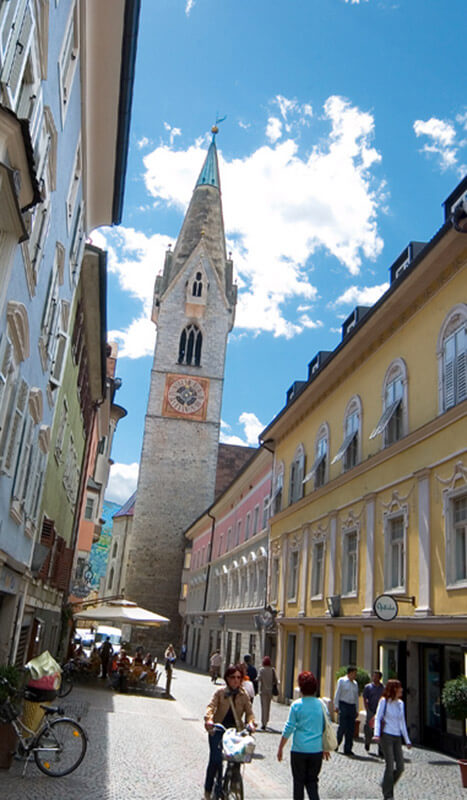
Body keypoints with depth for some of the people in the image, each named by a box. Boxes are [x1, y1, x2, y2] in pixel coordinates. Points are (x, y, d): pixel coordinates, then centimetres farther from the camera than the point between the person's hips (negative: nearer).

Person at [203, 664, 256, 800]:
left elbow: (249, 712, 2)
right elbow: (211, 706, -13)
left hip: (235, 730, 2)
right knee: (215, 759, -11)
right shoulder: (220, 692, -2)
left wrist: (251, 722, -19)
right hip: (218, 729, -2)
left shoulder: (244, 695, 5)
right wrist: (208, 719, -33)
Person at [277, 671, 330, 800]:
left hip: (299, 750, -3)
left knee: (299, 781, 14)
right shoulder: (321, 704, 0)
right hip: (317, 750, 3)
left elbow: (289, 728, -6)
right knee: (312, 781, 14)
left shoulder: (296, 705, -9)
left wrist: (280, 748, 4)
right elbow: (326, 727, 8)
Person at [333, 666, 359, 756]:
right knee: (342, 727, -8)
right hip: (343, 705, -5)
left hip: (352, 707, 5)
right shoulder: (341, 681, 1)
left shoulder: (355, 683, 15)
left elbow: (356, 697, 19)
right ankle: (336, 743, 13)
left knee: (351, 729, 2)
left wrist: (357, 710, 15)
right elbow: (337, 694, -1)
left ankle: (347, 749, 10)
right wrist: (336, 706, -7)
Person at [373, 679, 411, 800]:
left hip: (397, 737, 6)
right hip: (386, 736, -6)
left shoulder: (400, 703, 13)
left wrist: (407, 740, 19)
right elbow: (378, 718, -7)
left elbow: (402, 722, 19)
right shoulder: (384, 701, -4)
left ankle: (386, 786, 23)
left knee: (400, 767, 1)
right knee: (390, 766, -7)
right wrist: (377, 734, -21)